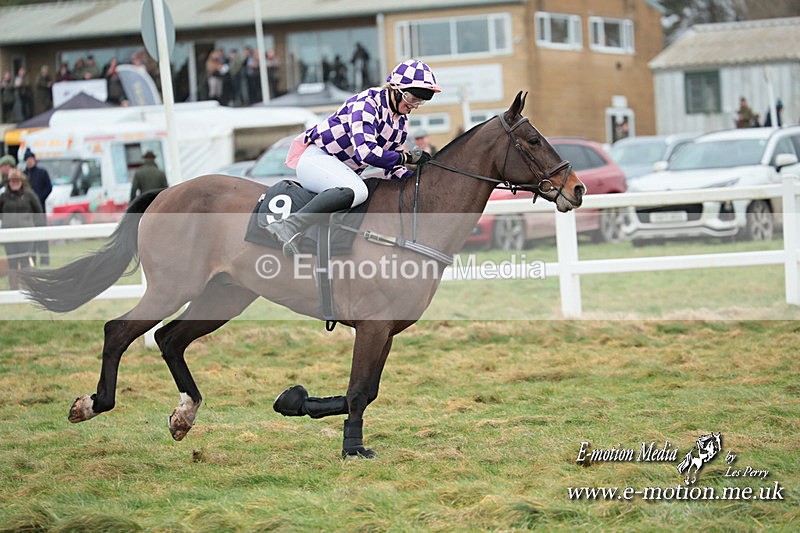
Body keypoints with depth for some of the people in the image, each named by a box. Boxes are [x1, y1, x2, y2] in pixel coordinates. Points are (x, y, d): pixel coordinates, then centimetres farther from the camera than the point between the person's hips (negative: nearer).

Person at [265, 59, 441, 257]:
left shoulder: (402, 122, 10)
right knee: (356, 191, -36)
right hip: (316, 157, -10)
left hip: (346, 171, 10)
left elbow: (392, 167, 13)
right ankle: (290, 226, -45)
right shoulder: (368, 102, -18)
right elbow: (365, 152, -29)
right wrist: (407, 158, -20)